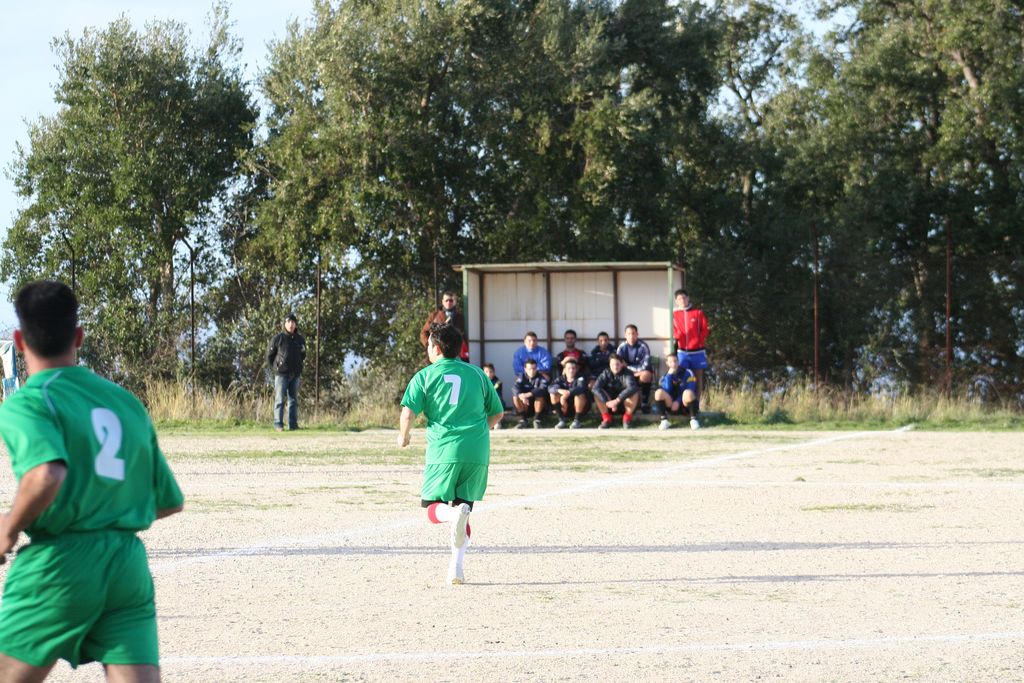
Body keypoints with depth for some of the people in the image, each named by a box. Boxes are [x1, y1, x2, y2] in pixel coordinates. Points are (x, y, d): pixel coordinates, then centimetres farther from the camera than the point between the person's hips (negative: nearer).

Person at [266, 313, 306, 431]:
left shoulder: (300, 339, 8)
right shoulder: (278, 338, -3)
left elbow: (303, 356, 21)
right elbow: (269, 355, 3)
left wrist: (297, 367, 12)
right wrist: (275, 368, 3)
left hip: (295, 375, 4)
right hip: (281, 374, -4)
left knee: (294, 400, 7)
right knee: (279, 400, -4)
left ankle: (293, 424, 11)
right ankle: (278, 424, -3)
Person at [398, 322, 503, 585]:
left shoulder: (425, 376, 2)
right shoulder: (477, 373, 12)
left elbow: (408, 413, -8)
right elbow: (497, 412, 18)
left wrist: (403, 436, 11)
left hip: (443, 450, -3)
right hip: (477, 452, 3)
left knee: (433, 508, 9)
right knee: (463, 506, 14)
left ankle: (453, 514, -28)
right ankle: (456, 567, 1)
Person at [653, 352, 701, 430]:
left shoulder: (687, 373, -1)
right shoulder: (665, 376, 7)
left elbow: (690, 389, -12)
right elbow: (666, 391, -11)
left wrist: (678, 401, -19)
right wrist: (669, 375, -16)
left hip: (685, 406, -2)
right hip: (672, 407, 3)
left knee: (688, 393, -36)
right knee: (659, 393, -23)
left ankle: (693, 419, -22)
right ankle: (664, 420, -20)